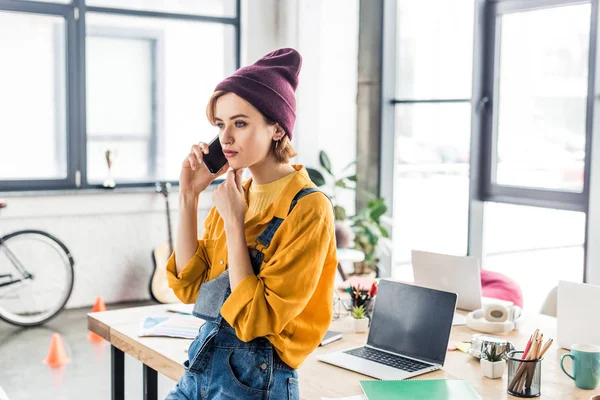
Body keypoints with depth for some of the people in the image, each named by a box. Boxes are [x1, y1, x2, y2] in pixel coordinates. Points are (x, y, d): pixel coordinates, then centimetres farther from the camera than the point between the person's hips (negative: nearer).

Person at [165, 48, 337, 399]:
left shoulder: (308, 209, -17)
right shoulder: (235, 193, 5)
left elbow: (256, 320, -19)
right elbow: (189, 286, 4)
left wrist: (234, 221, -18)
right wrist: (189, 196, -2)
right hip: (202, 367, 7)